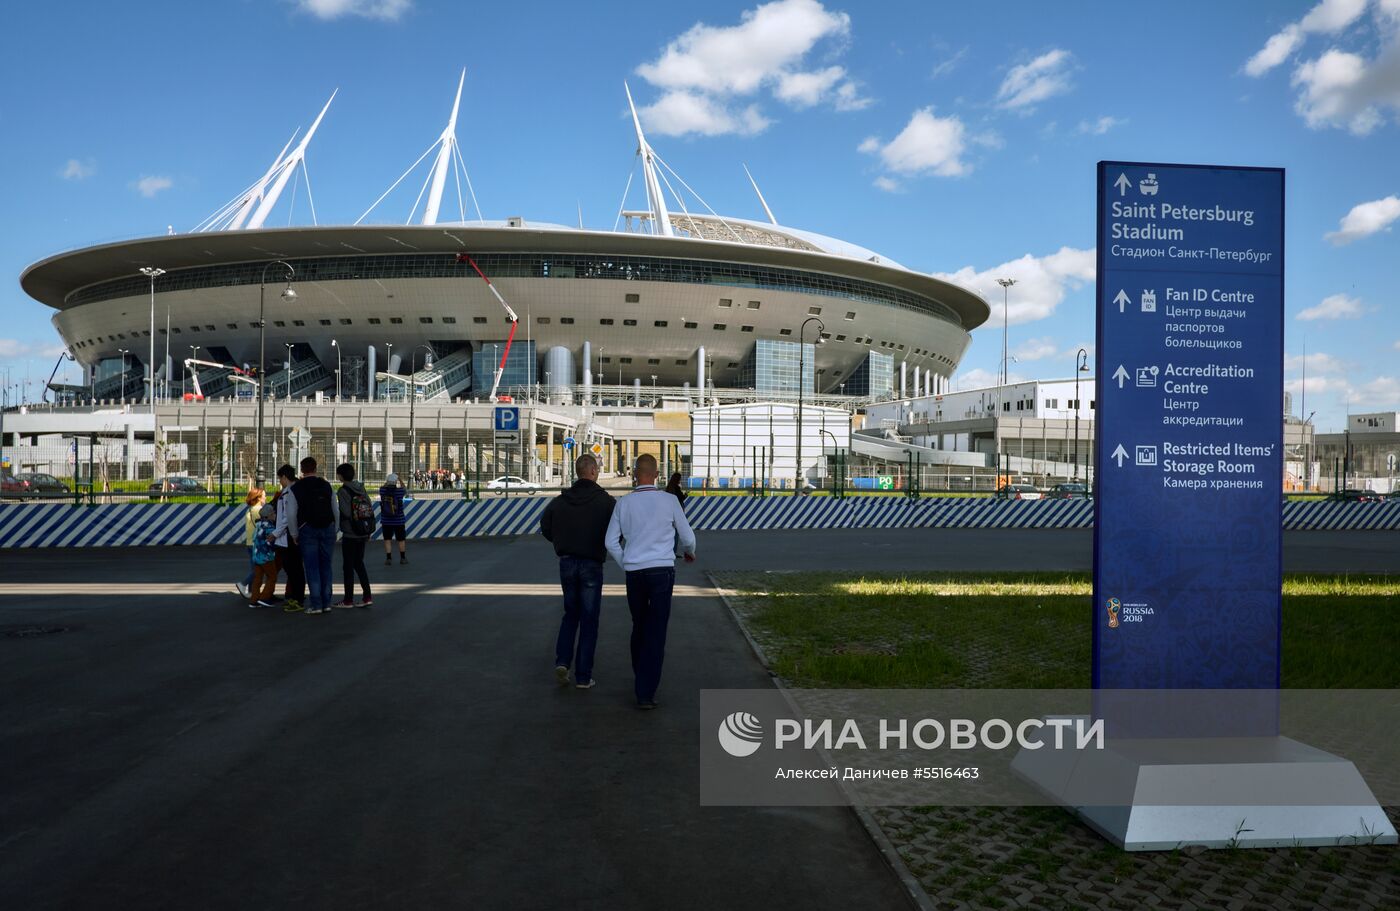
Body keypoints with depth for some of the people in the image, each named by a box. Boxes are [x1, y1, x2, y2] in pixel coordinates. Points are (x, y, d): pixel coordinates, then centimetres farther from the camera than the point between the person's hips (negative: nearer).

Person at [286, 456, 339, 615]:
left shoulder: (296, 488, -2)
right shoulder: (327, 486, 7)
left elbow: (291, 515, -6)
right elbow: (336, 511, 8)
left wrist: (294, 535, 4)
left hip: (308, 530, -3)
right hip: (327, 529, 3)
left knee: (312, 568, 0)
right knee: (325, 566, 9)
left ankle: (316, 604, -1)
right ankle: (326, 603, 11)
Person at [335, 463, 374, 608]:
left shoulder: (343, 491, -12)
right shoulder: (361, 488, 7)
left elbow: (346, 512, -21)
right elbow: (370, 509, 7)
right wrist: (368, 533, 12)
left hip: (350, 534, -7)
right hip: (363, 534, 7)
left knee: (348, 566, 3)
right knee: (359, 563, 15)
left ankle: (348, 600, 9)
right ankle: (367, 597, 11)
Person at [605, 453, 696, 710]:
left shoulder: (623, 503, 2)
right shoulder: (669, 501, -4)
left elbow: (611, 542, 4)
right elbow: (687, 537, 4)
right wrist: (689, 551, 26)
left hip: (634, 573, 3)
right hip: (662, 570, -3)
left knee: (639, 626, 20)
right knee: (656, 631, -1)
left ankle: (641, 677, 33)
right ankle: (646, 692, -5)